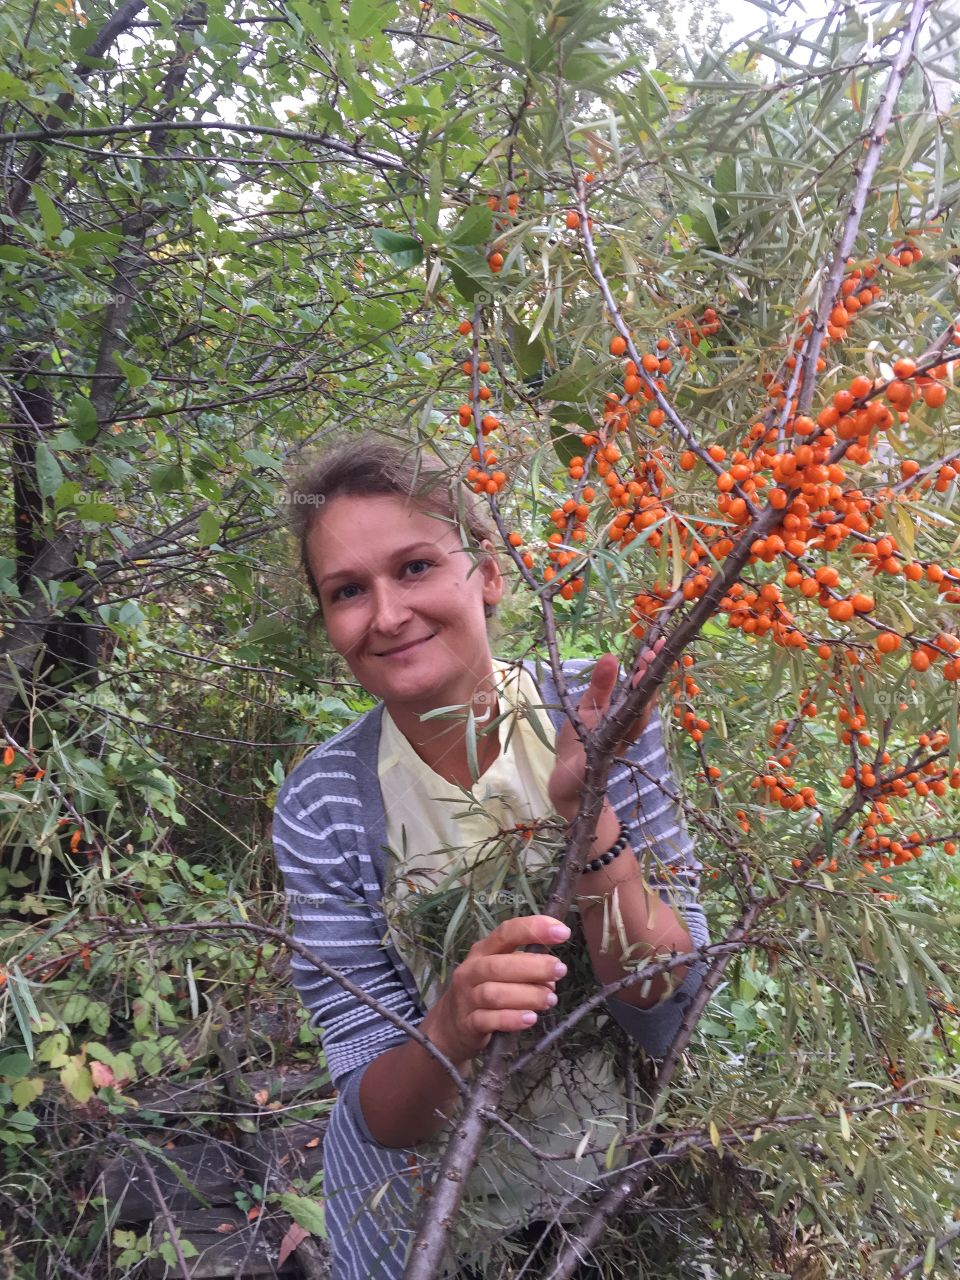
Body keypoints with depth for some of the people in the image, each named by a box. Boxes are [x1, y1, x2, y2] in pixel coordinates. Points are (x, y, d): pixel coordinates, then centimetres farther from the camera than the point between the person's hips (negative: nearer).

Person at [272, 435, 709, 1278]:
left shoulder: (597, 714, -19)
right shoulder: (321, 810, -20)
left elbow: (667, 1008, -20)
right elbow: (379, 1115, -17)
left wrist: (585, 812, -35)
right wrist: (451, 1032, -38)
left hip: (625, 1180, 1)